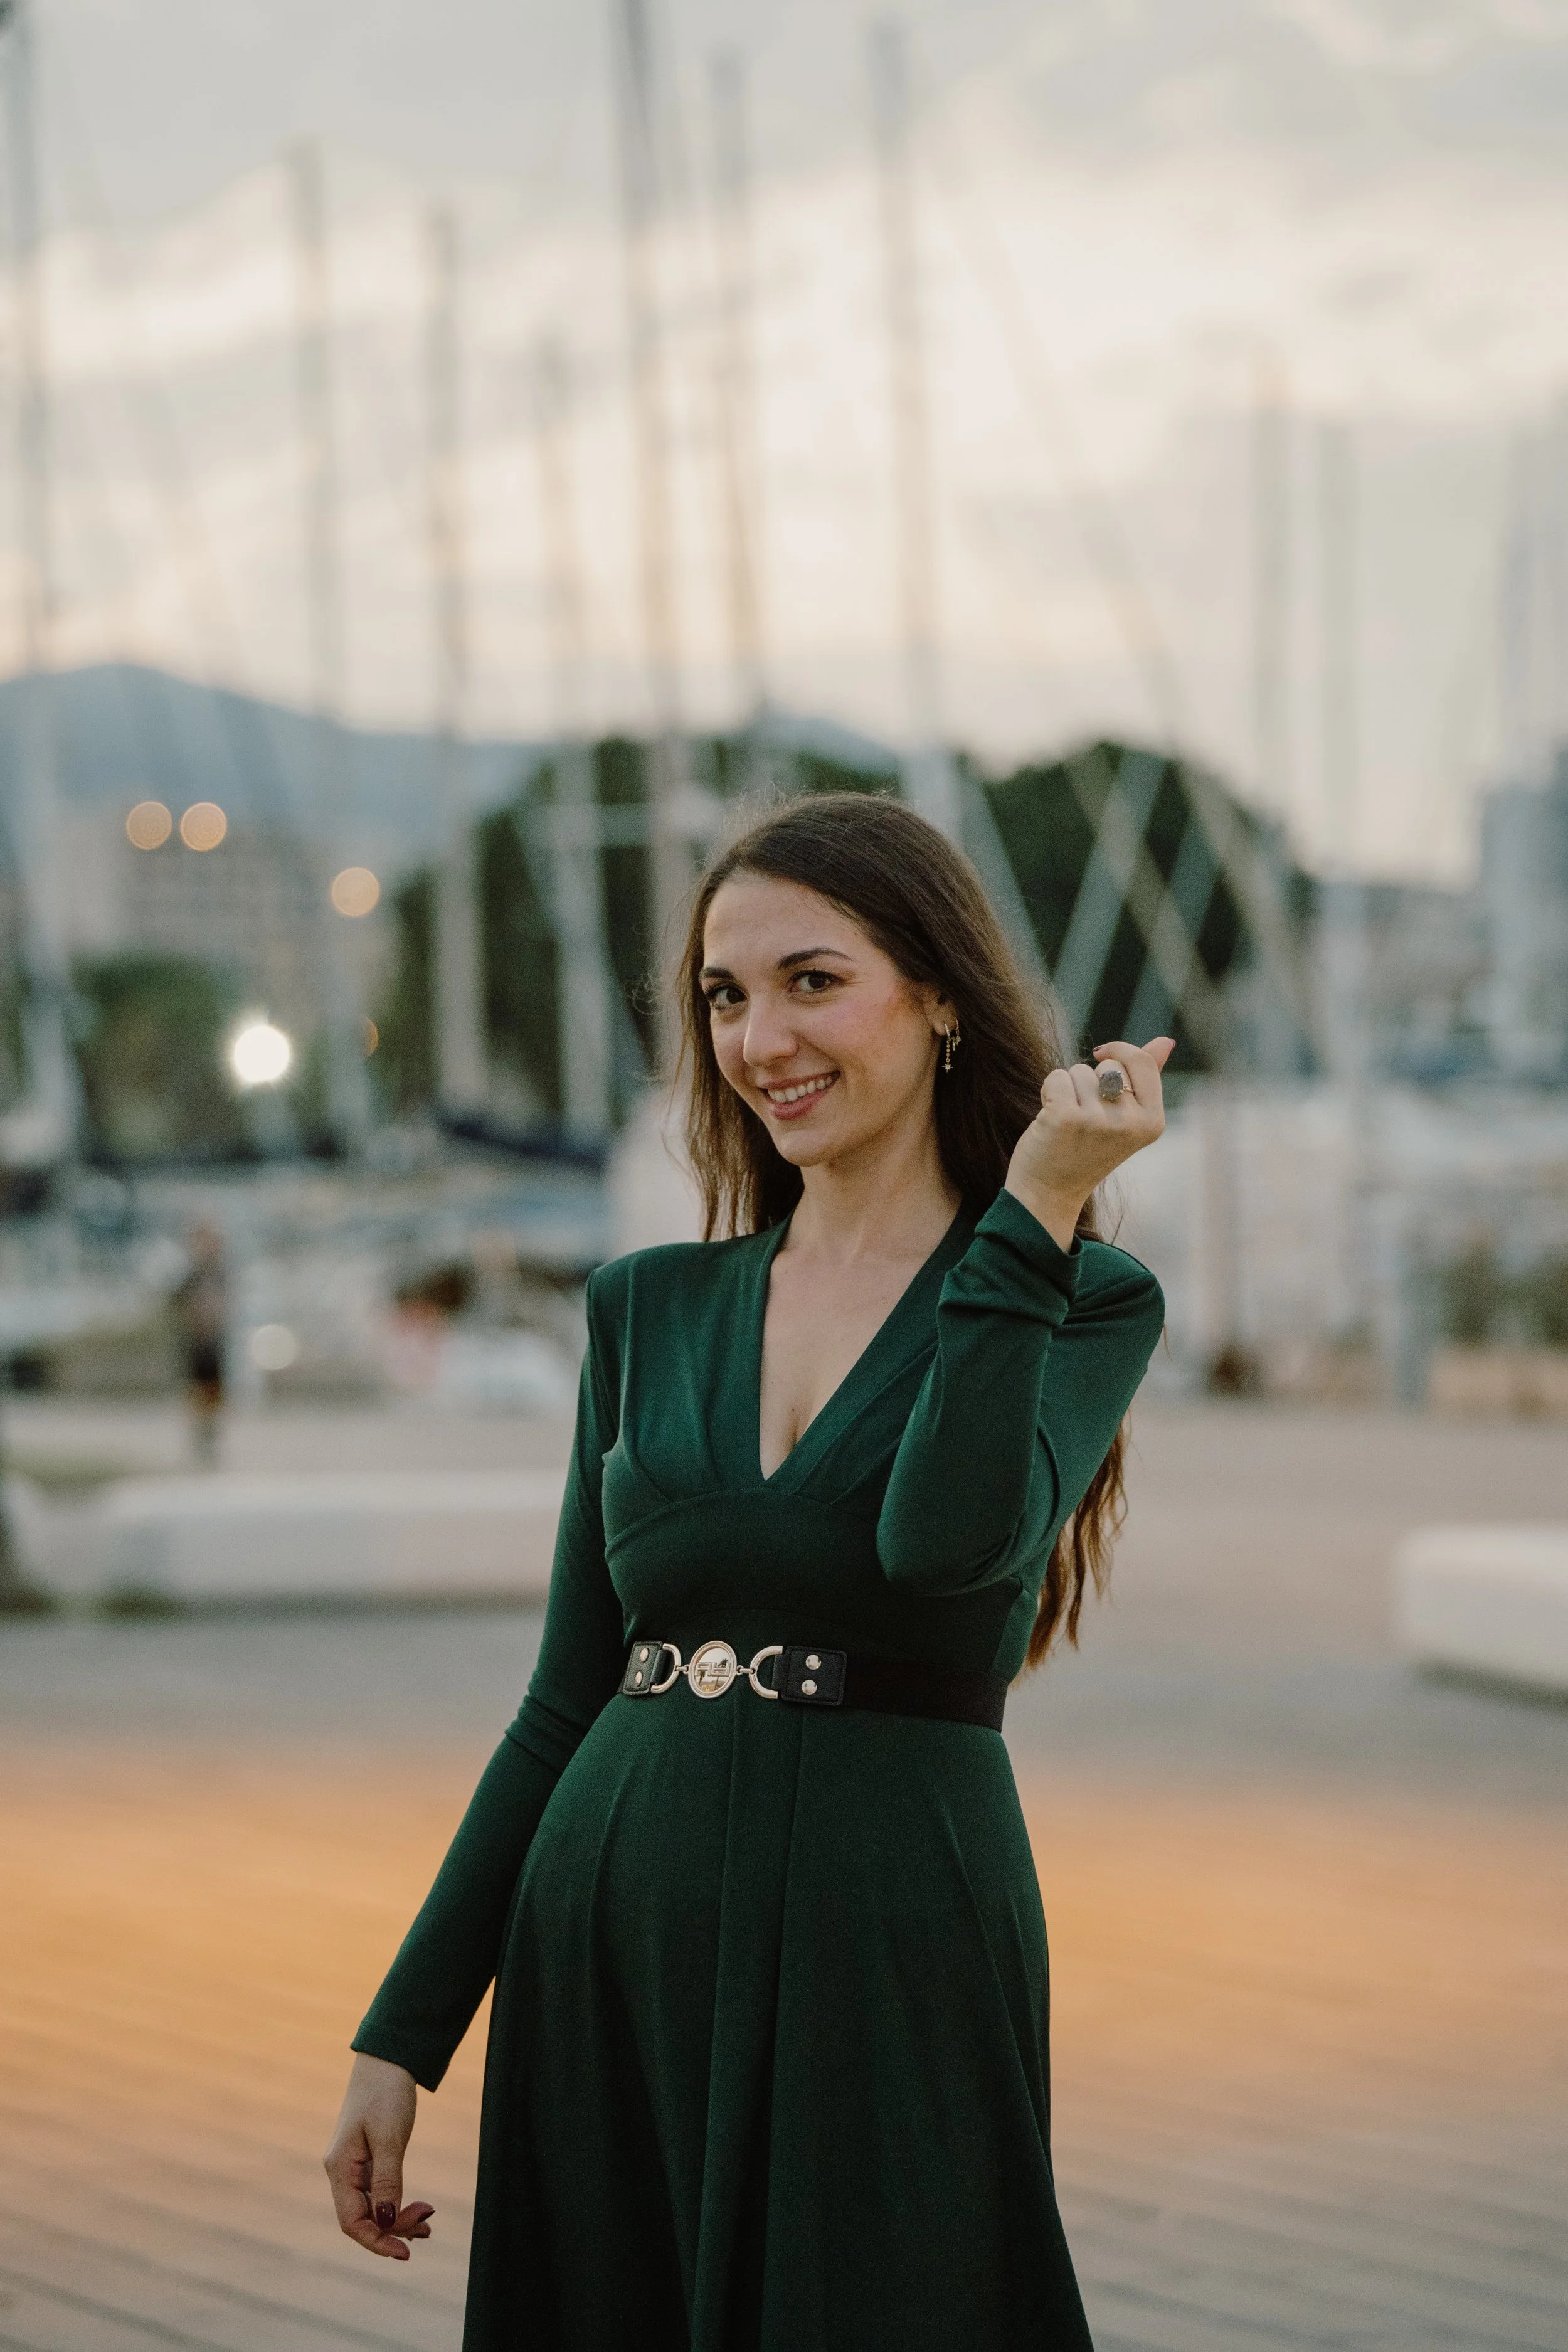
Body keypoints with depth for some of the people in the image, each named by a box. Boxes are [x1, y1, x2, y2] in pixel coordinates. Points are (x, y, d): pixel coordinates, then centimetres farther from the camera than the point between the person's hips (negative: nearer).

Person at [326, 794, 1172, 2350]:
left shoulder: (1081, 1301, 0)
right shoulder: (648, 1309, 12)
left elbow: (950, 1539, -21)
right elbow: (568, 1698, 13)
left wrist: (1038, 1208, -18)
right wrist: (405, 2034, 9)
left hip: (893, 1968, -4)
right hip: (611, 1951, 4)